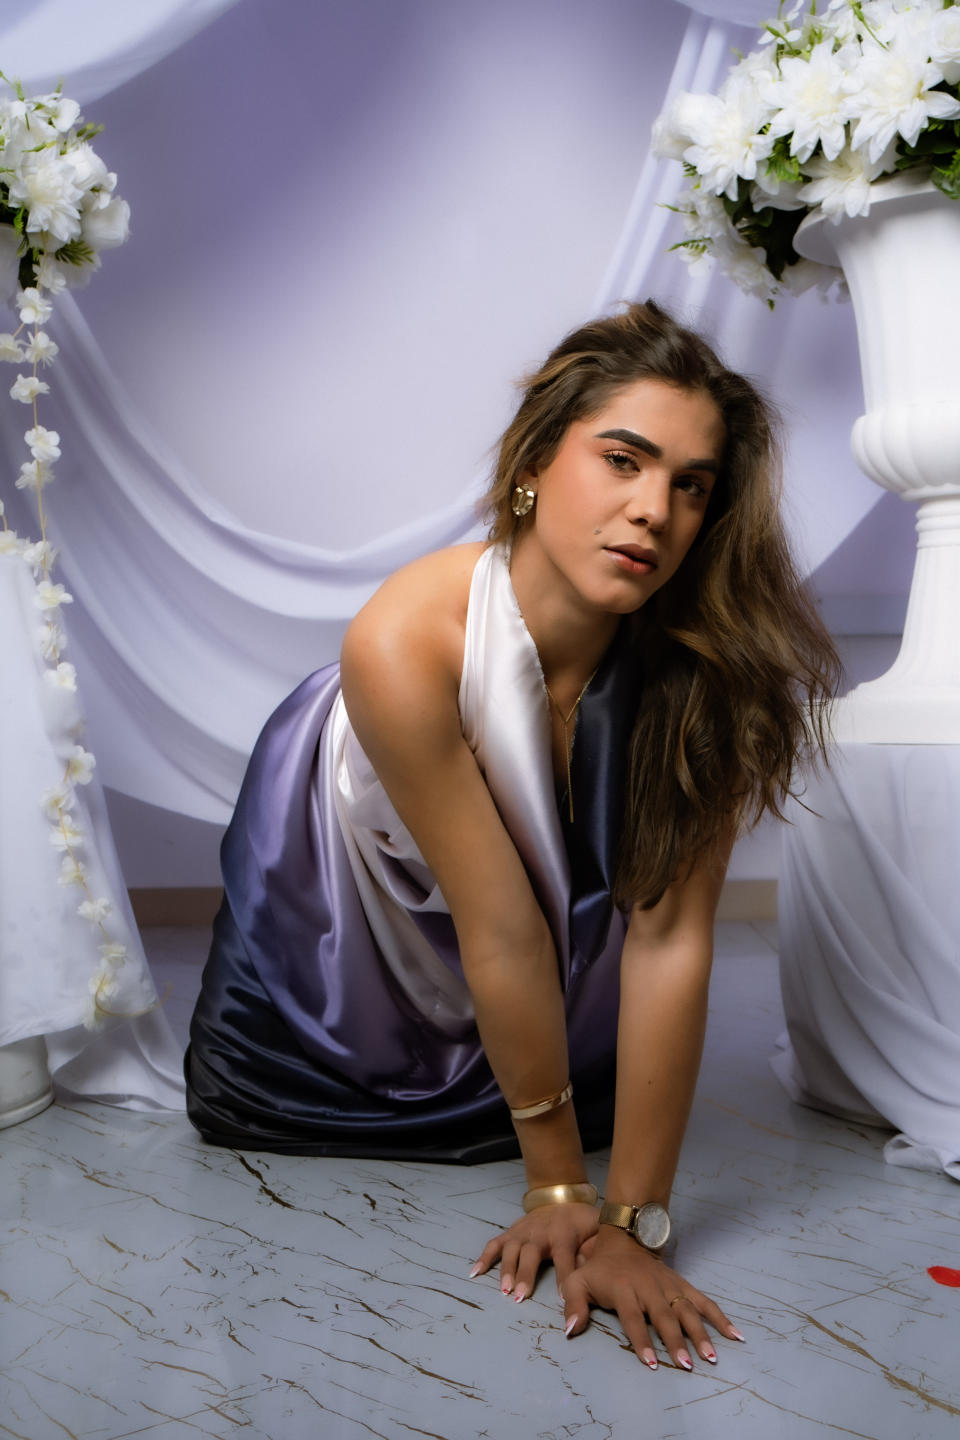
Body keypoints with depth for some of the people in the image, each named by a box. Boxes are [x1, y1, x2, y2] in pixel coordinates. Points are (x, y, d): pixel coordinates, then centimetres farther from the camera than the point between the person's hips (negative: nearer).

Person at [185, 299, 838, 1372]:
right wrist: (558, 1184, -23)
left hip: (564, 872, 2)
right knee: (245, 1104, 10)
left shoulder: (701, 665, -32)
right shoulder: (405, 643, -40)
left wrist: (633, 1217, -28)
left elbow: (670, 936, -30)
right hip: (352, 886, -1)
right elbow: (503, 933, -35)